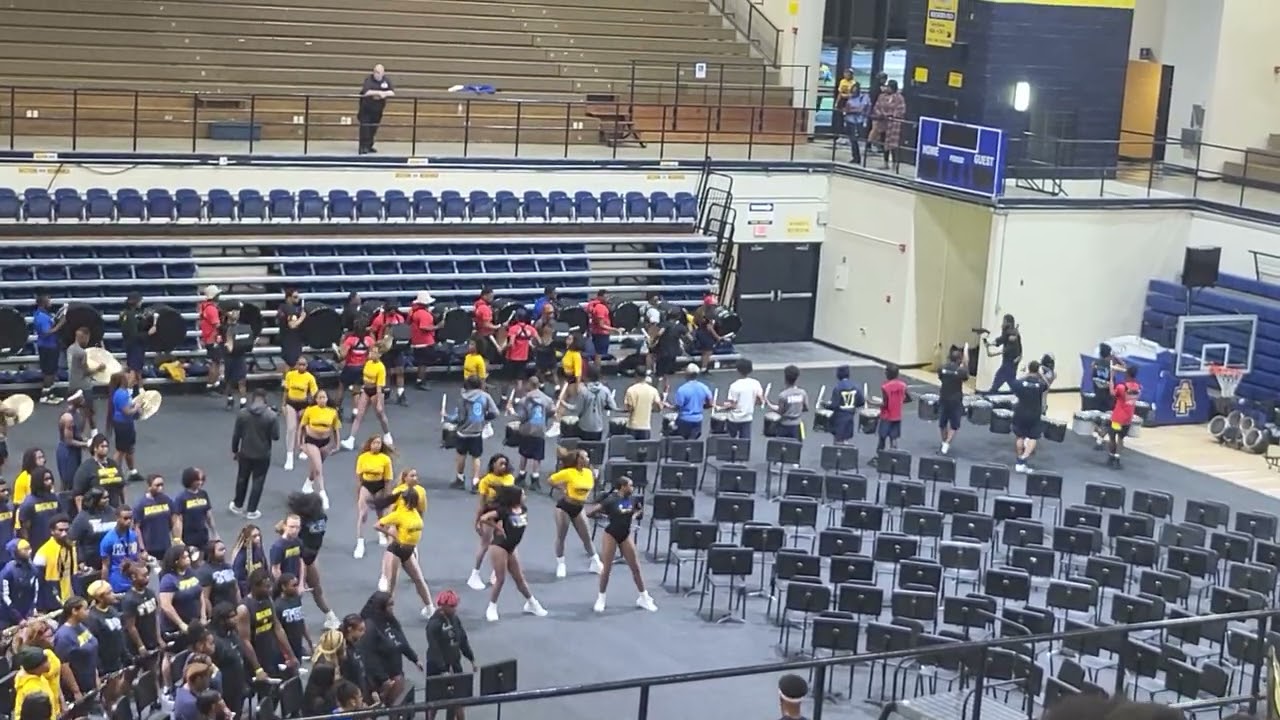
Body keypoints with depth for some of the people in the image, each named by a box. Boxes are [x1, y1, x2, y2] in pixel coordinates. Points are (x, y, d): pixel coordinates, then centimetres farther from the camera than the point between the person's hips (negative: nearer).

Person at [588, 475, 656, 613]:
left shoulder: (633, 499, -6)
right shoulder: (611, 500, -20)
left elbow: (641, 509, 17)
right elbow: (590, 512, -19)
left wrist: (635, 515, -1)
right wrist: (605, 515, -21)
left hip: (625, 535, 4)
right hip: (611, 535, -4)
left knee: (636, 567, 7)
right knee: (607, 568, 0)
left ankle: (644, 598, 19)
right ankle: (601, 599, 17)